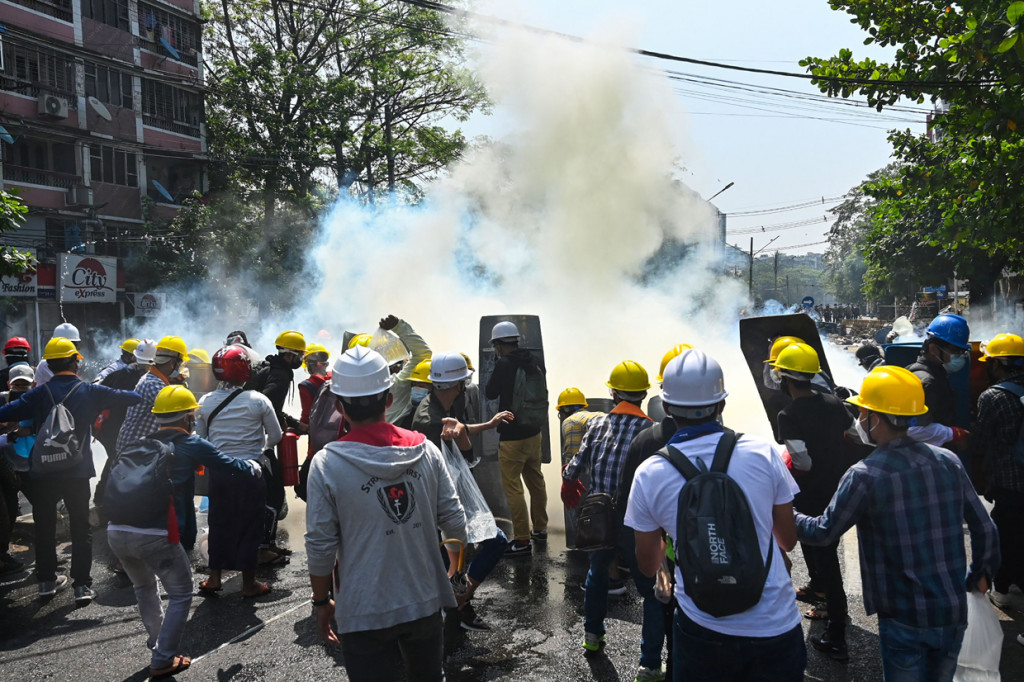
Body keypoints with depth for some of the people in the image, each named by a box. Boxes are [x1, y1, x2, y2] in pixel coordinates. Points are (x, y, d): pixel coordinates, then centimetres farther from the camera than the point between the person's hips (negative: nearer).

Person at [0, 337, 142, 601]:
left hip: (43, 472, 1)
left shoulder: (39, 394, -3)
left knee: (44, 527, 16)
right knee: (80, 528, 6)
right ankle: (82, 585, 3)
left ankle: (46, 580, 26)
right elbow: (128, 397, 2)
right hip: (77, 472, -1)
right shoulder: (90, 392, -4)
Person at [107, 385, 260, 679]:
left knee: (144, 587, 30)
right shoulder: (191, 445, 3)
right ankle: (162, 661, 14)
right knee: (180, 594, 11)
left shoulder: (144, 445, 18)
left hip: (116, 531, 7)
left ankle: (158, 640, 42)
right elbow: (229, 465, 10)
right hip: (154, 535, -6)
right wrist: (253, 467, 30)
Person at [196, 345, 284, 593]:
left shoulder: (206, 402, -2)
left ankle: (214, 578, 26)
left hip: (219, 471, 3)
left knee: (219, 523, 17)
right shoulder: (258, 400, -11)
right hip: (250, 472, -3)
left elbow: (201, 439, 9)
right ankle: (248, 583, 18)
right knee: (250, 525, 8)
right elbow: (276, 437, -2)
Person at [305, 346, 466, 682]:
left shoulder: (326, 465, -16)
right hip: (425, 601, 3)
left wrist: (322, 601, 4)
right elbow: (454, 522, -5)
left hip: (365, 613, -3)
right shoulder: (426, 450, -8)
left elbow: (320, 547, -12)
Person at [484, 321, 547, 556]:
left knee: (513, 487, -1)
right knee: (536, 481, 19)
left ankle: (522, 540, 3)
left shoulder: (504, 364, -18)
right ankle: (540, 527, 34)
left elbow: (490, 393, -6)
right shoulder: (534, 362, 2)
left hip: (512, 436, -8)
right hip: (534, 432, 8)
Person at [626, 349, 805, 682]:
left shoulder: (648, 474, -11)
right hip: (774, 628, 1)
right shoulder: (763, 452, -11)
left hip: (702, 631, 0)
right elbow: (788, 540, 1)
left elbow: (648, 565, 1)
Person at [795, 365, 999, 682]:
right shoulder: (948, 461, -3)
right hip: (954, 612, 5)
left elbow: (824, 533, -8)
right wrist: (981, 574, 22)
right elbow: (984, 528, 5)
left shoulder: (865, 475, -17)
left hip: (904, 619, -5)